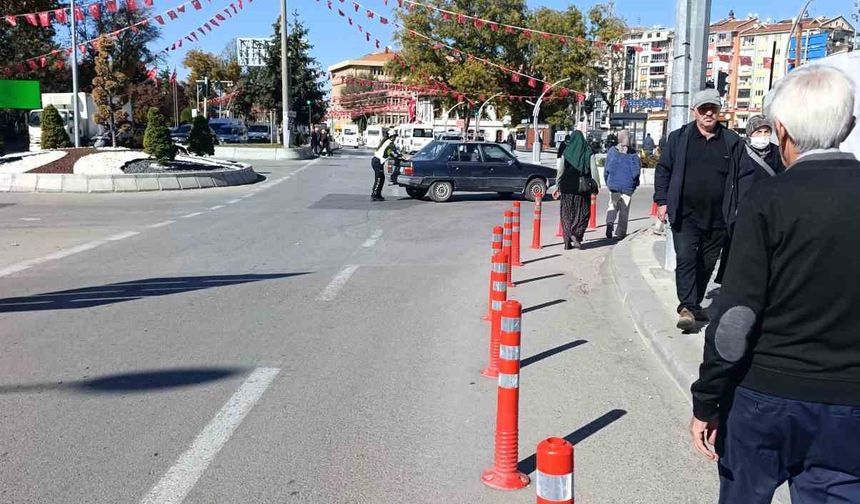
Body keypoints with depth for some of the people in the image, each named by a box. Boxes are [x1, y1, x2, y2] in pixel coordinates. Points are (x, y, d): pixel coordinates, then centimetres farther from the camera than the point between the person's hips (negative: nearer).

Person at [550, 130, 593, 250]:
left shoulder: (566, 152, -2)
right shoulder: (588, 152, -1)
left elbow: (561, 170, -4)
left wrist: (557, 186, 3)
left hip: (567, 187, 1)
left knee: (567, 213, 8)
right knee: (583, 212, 13)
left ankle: (567, 242, 6)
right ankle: (576, 234, -7)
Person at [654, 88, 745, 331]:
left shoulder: (732, 142, 7)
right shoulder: (679, 138, 4)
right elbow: (663, 169, 6)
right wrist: (662, 201, -2)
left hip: (717, 217, 2)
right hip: (685, 214, -2)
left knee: (707, 264, 11)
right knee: (686, 259, -12)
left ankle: (695, 304, 25)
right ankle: (687, 307, -11)